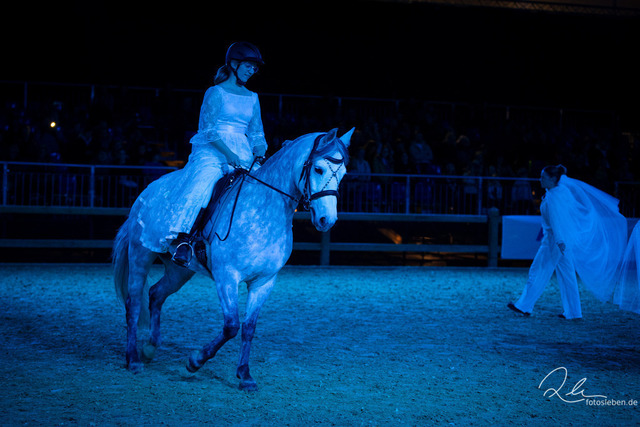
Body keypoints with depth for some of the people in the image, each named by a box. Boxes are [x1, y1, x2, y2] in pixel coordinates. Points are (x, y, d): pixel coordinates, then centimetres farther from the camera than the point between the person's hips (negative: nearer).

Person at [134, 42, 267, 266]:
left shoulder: (252, 98, 18)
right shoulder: (215, 93, 1)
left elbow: (256, 134, 17)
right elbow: (208, 130, -8)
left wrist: (260, 156, -3)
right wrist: (228, 153, -21)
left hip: (242, 156, 6)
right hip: (212, 153, -6)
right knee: (201, 186, -32)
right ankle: (184, 239, -35)